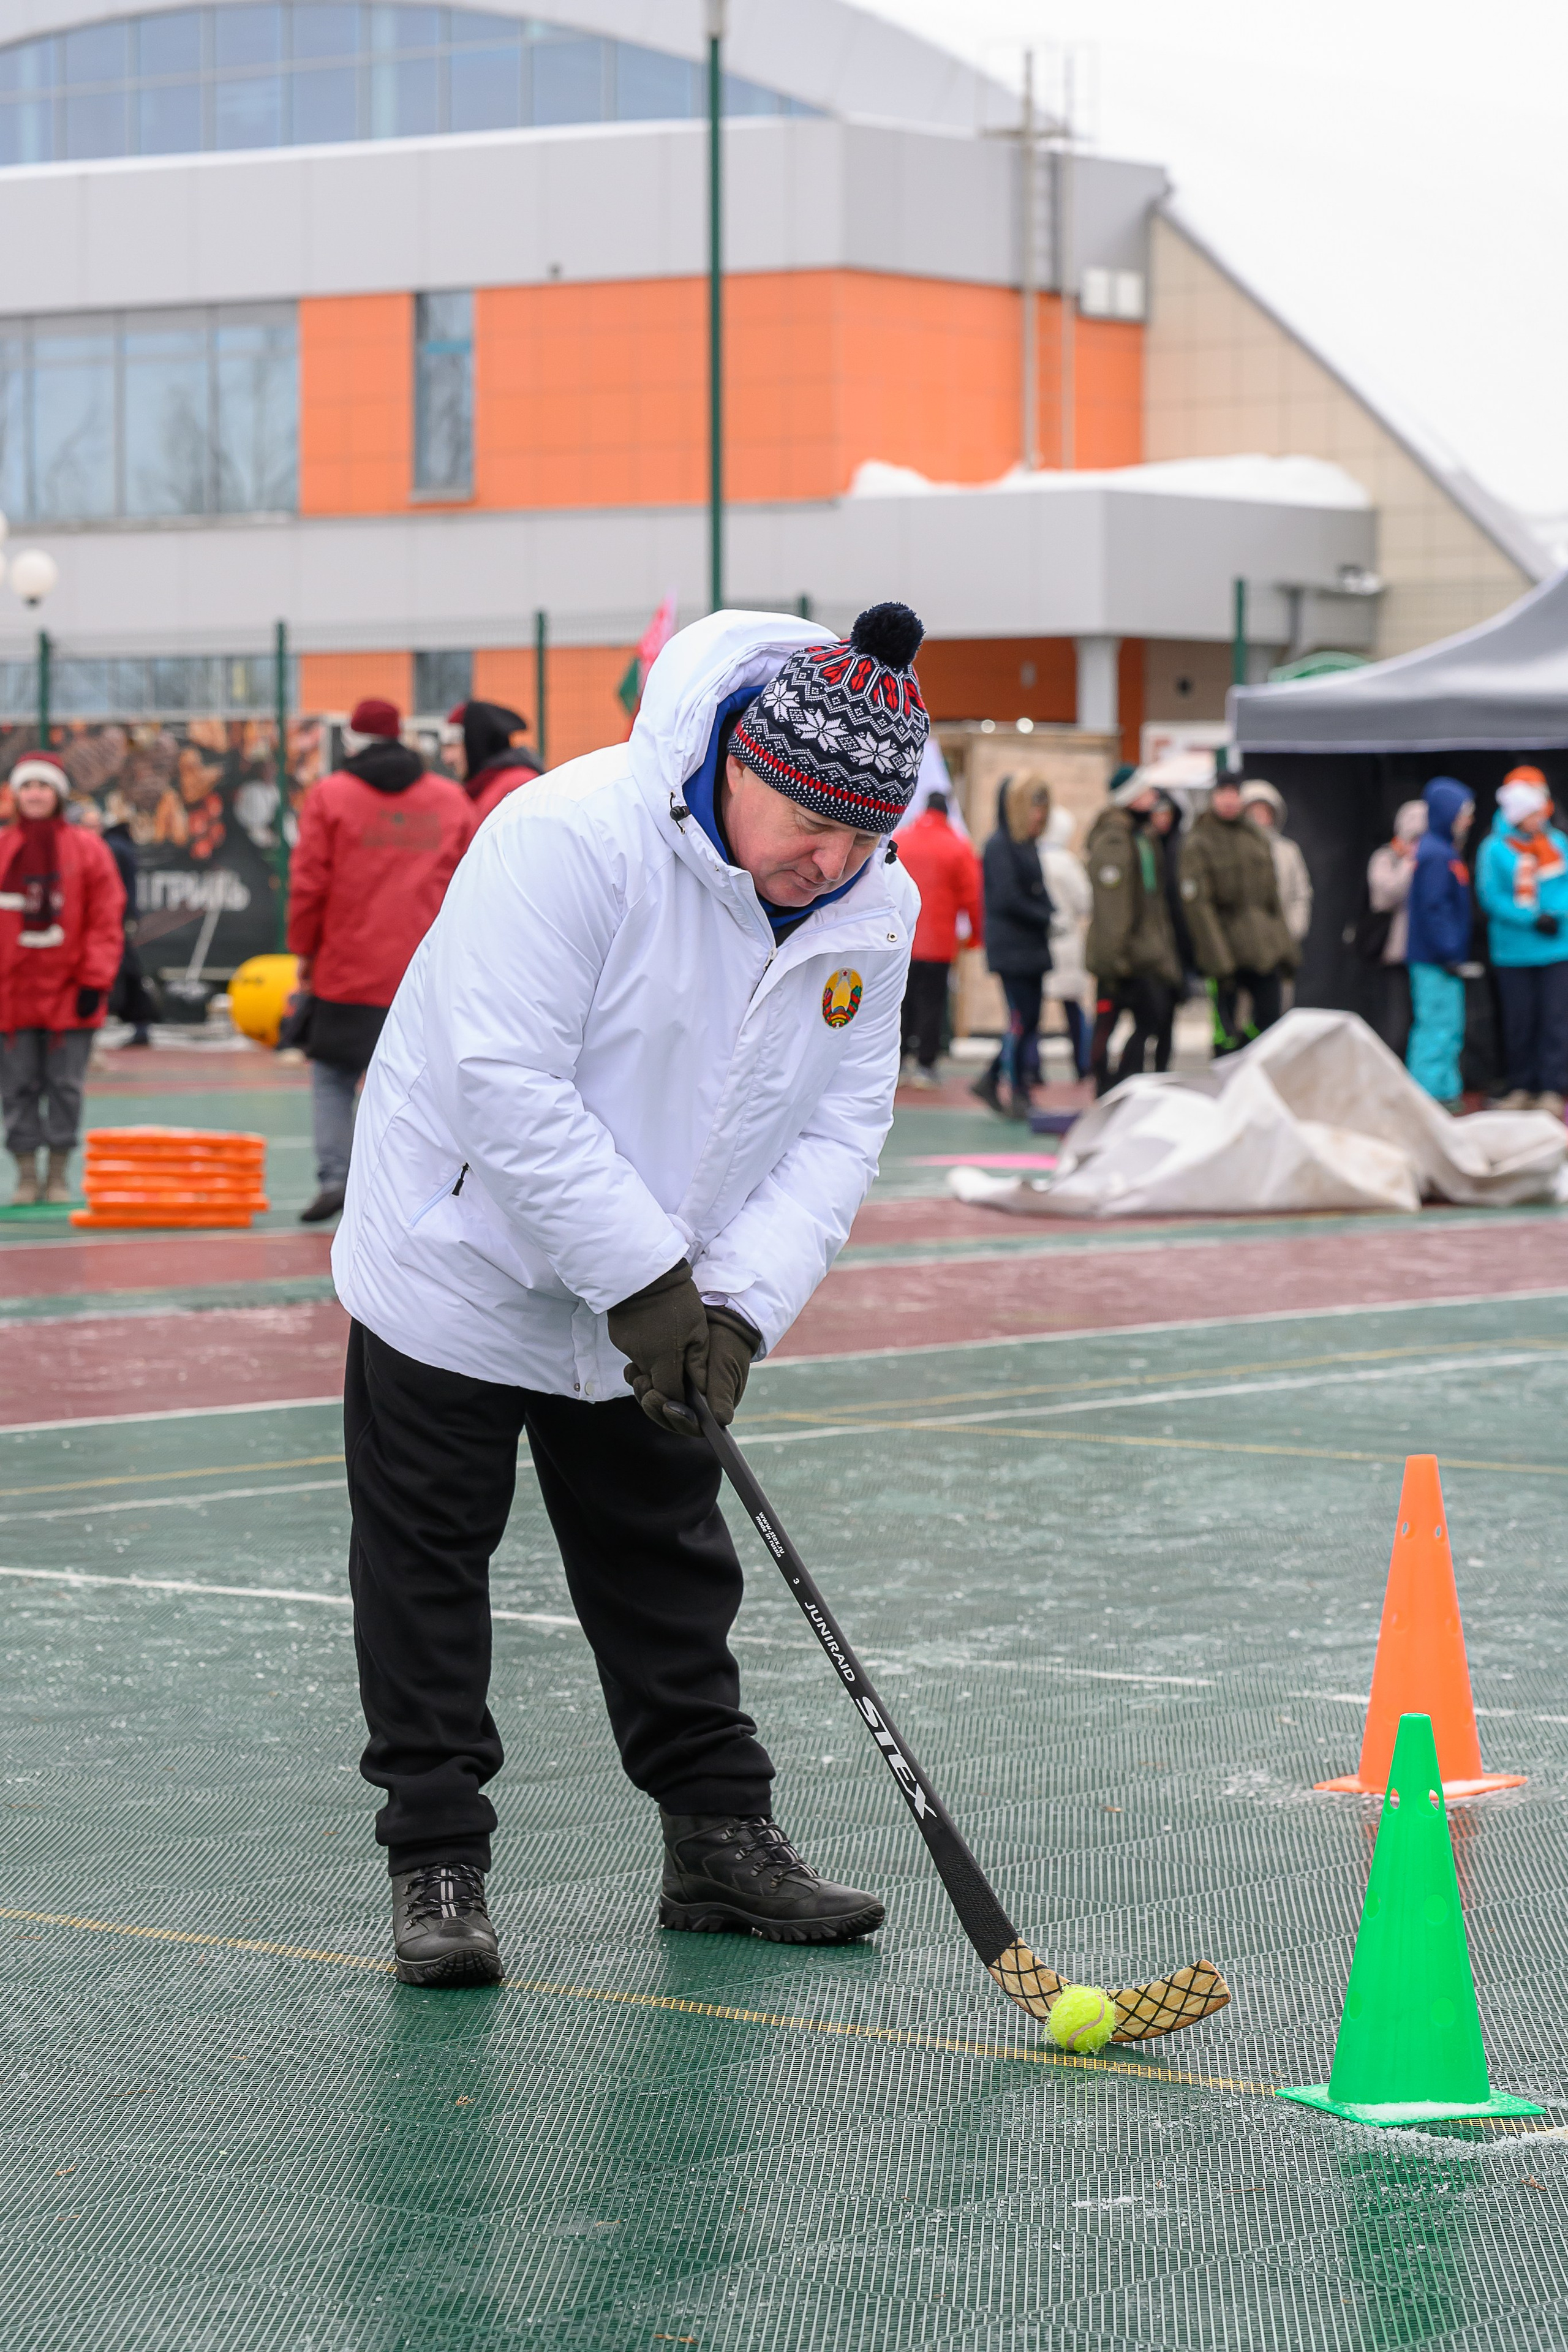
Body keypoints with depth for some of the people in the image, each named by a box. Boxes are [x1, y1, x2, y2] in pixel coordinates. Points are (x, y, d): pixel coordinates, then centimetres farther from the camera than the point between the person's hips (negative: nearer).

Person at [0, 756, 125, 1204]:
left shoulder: (86, 849, 1)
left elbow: (106, 920, -1)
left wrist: (95, 980, -7)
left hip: (69, 995, -1)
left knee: (66, 1084, 2)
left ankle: (59, 1173, 10)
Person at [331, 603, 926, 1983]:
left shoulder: (875, 910, -8)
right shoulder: (572, 836, -28)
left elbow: (839, 1134, -4)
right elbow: (506, 1088, -31)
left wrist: (739, 1301, -19)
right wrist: (645, 1278, -29)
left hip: (660, 1306, 6)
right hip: (465, 1262, -5)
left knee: (672, 1578, 14)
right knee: (429, 1565, 1)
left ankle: (722, 1840, 24)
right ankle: (437, 1861, 10)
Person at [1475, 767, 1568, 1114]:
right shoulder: (1495, 849, -3)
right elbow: (1492, 898, -7)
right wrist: (1532, 920, -15)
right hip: (1513, 952, -2)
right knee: (1519, 1021, 4)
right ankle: (1521, 1086, 16)